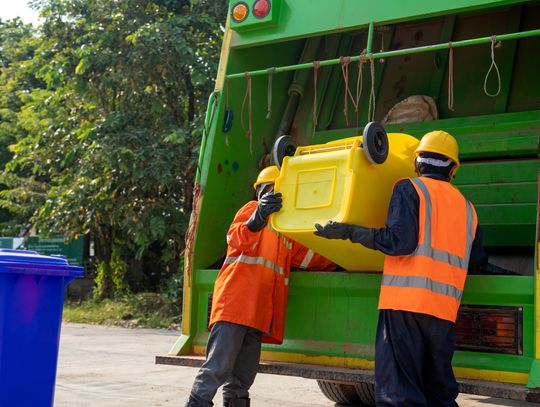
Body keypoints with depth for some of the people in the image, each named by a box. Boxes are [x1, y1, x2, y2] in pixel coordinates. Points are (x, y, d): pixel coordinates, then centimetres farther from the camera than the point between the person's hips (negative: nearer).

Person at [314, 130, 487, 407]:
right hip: (445, 308, 6)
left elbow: (399, 241, -11)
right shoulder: (467, 207, 20)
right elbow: (476, 261, 23)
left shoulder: (410, 188, 2)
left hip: (406, 300, -6)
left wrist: (349, 232, -3)